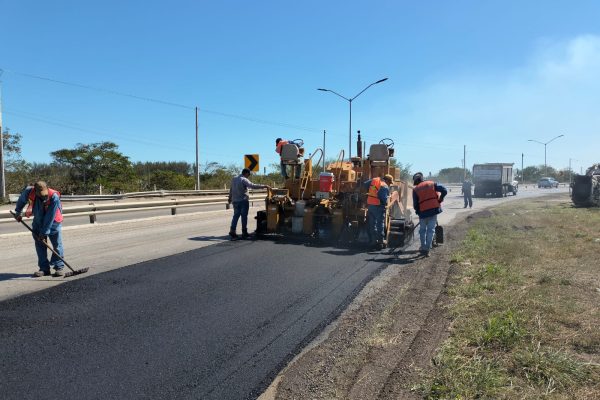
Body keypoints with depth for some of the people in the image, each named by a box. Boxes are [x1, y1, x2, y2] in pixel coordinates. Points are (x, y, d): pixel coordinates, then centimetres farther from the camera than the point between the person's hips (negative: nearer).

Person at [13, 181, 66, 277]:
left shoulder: (54, 197, -32)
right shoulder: (29, 192, -22)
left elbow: (50, 217, -28)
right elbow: (21, 200, 5)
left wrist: (44, 232, -23)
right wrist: (18, 212, 16)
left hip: (53, 223, -4)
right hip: (38, 222, 4)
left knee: (57, 245, -3)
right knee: (40, 246, 3)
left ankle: (59, 267, 3)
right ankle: (44, 268, 9)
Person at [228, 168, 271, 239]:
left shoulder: (234, 179, 11)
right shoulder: (244, 180, -13)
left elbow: (231, 189, 20)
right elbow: (253, 186, -25)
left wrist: (230, 198, 33)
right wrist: (264, 186, -26)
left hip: (235, 201, 7)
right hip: (243, 201, -7)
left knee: (236, 215, 10)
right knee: (244, 216, 0)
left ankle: (232, 230, -1)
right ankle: (244, 232, 3)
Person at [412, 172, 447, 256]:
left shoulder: (415, 189, 2)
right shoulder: (432, 184, 7)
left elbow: (415, 204, 1)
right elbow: (444, 191, -2)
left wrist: (418, 211, 18)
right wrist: (439, 200, 10)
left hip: (423, 212, -1)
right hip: (434, 209, 1)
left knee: (422, 230, 17)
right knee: (431, 230, 6)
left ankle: (423, 247, 20)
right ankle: (427, 249, 3)